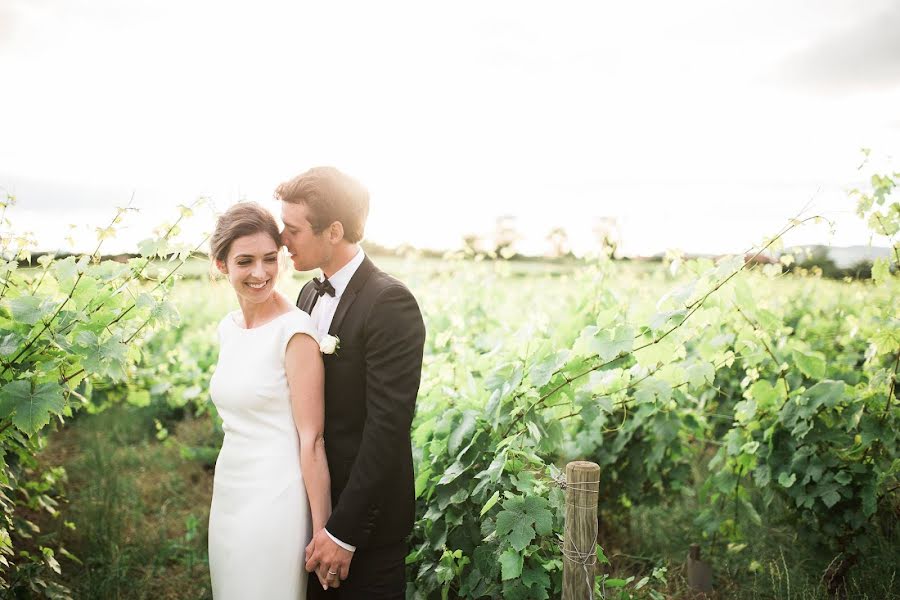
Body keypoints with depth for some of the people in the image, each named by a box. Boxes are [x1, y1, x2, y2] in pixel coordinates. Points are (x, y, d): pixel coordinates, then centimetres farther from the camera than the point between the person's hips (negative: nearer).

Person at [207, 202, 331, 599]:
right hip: (230, 492, 7)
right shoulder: (228, 327, 6)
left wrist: (322, 531, -15)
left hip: (276, 497, -7)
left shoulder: (294, 330, -16)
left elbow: (311, 439, -16)